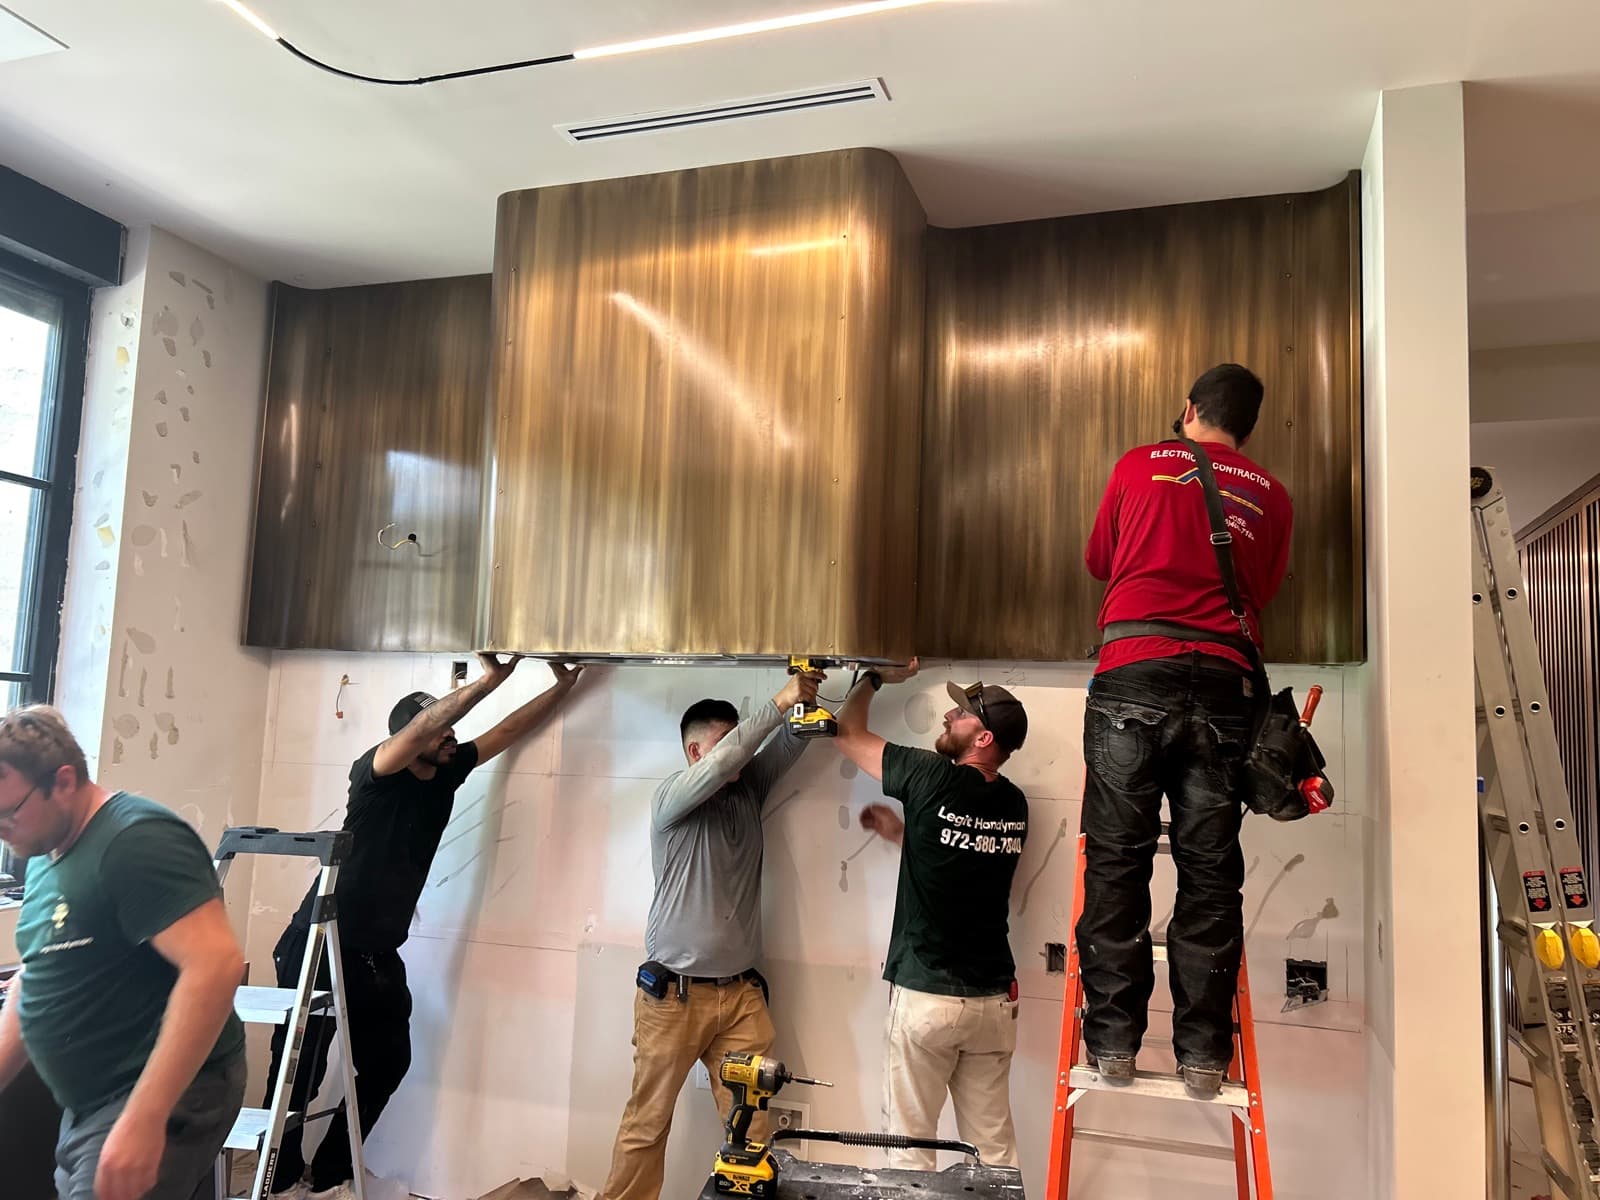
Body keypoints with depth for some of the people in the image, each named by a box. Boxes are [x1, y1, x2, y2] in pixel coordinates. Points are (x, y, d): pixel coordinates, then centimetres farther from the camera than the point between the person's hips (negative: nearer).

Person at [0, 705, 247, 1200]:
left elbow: (216, 965, -29)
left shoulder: (137, 841, -19)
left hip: (165, 1098, -9)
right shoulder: (46, 856, 11)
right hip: (90, 1105, 9)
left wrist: (143, 1119, -31)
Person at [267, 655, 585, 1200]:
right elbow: (420, 727, -34)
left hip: (378, 954, 7)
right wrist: (488, 680, -39)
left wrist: (563, 686, 9)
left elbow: (508, 731, 10)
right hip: (320, 943, -7)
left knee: (387, 1062, 12)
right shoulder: (375, 771, -15)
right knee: (298, 1067, 3)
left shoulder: (447, 773, 3)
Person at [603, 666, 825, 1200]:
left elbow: (789, 744, 3)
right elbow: (721, 762, -24)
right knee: (647, 1121, 7)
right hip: (673, 995, -4)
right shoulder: (671, 797, -7)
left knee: (751, 1123, 1)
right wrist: (779, 702, -23)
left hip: (741, 995, 5)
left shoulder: (748, 790, 10)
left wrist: (804, 703, -16)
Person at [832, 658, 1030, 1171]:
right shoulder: (1014, 805, 3)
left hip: (925, 997, -5)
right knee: (994, 1147, 13)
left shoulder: (933, 778, -14)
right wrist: (901, 831, 19)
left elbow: (848, 733, 0)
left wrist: (876, 677, 14)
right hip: (992, 999, 6)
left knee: (910, 1147, 7)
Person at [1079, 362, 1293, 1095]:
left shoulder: (1138, 466, 11)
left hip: (1134, 677, -2)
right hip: (1223, 685, 2)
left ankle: (1114, 1041, 3)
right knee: (1209, 870, 5)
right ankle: (1203, 1053, 8)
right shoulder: (1270, 496, 15)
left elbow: (1098, 561, 22)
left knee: (1117, 861, 1)